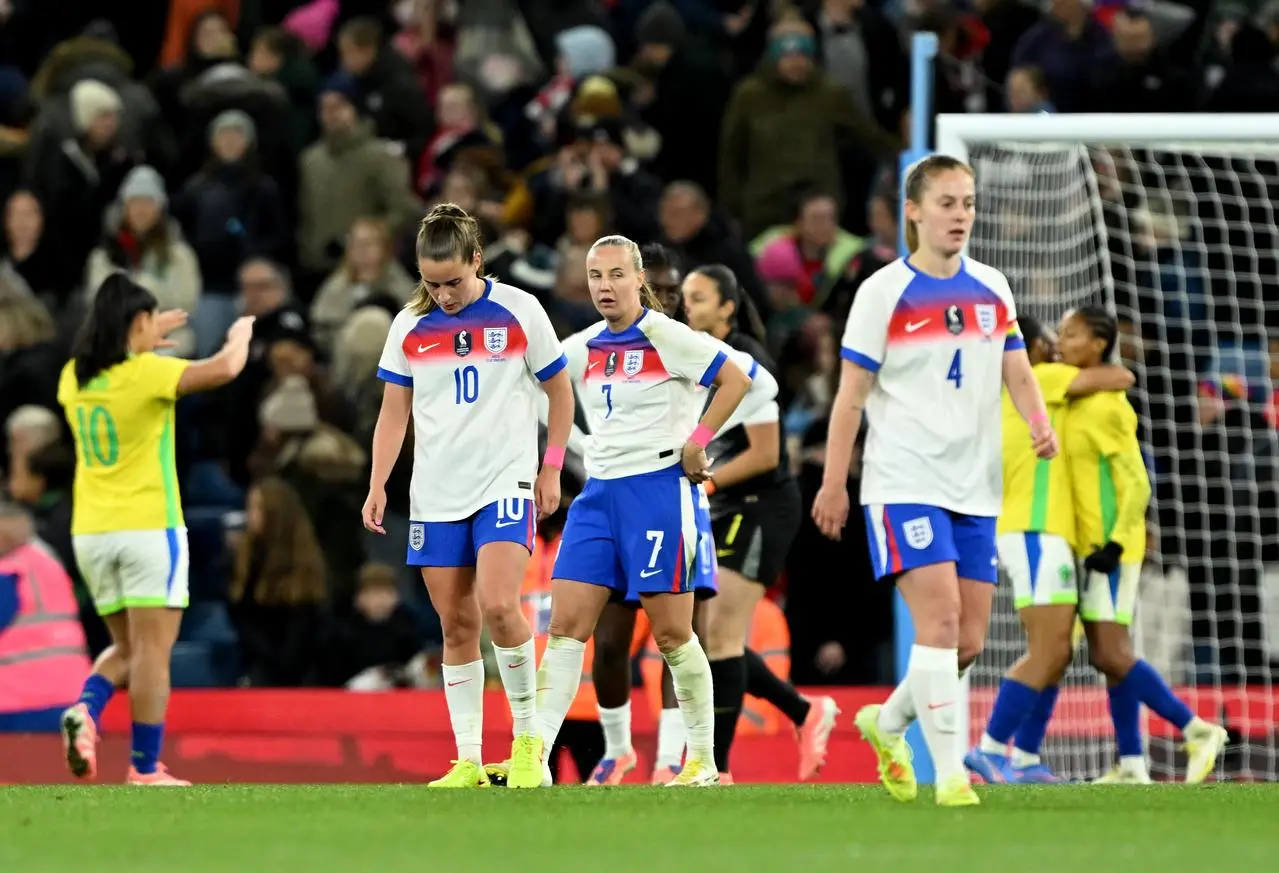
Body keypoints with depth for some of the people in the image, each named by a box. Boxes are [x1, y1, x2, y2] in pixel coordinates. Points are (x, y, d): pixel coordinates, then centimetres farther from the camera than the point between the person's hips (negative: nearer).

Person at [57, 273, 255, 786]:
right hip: (148, 527, -6)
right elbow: (225, 368, -19)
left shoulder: (74, 377, 7)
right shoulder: (147, 374, -12)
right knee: (152, 650, -2)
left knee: (127, 648, 16)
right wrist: (241, 335, 1)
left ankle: (86, 709, -11)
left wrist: (145, 344, 37)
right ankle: (145, 770, -5)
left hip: (90, 532, 6)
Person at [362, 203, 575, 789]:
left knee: (497, 605, -21)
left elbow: (560, 392, 7)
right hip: (435, 493, 3)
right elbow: (394, 411, 11)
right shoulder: (409, 326, 5)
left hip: (505, 482, -3)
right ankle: (468, 762, 5)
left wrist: (551, 468, 3)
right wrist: (378, 486, 2)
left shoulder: (519, 312, -3)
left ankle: (527, 736, -5)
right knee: (456, 625, 2)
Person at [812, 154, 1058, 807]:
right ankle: (950, 775, -17)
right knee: (939, 617, -18)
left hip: (974, 489, 6)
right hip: (904, 481, -6)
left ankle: (888, 723, 32)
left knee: (967, 641, 6)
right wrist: (834, 483, -4)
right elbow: (851, 395, -2)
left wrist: (1040, 424, -11)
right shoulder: (884, 292, -4)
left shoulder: (991, 289, 10)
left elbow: (1017, 373, 11)